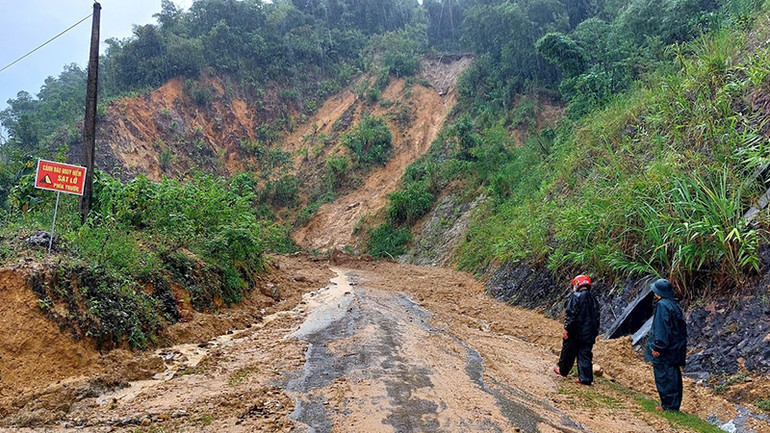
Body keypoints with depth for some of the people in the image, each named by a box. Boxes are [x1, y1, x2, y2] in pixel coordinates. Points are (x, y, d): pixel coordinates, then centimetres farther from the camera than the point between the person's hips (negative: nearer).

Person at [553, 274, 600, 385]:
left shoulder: (575, 297, -11)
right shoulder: (593, 299, 10)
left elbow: (571, 314, -17)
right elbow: (596, 317, 13)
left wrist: (566, 329, -15)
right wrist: (594, 332, 18)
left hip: (574, 332, -5)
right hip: (588, 334, 5)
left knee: (568, 352, 12)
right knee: (585, 355, 6)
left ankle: (563, 370, 29)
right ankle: (586, 378, 3)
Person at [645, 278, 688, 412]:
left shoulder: (662, 305, -17)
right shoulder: (674, 304, 10)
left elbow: (661, 327, -22)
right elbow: (682, 325, 16)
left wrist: (656, 346, -20)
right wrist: (682, 344, 21)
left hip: (664, 349, -9)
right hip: (675, 348, 9)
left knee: (663, 375, -1)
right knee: (674, 375, 14)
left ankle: (668, 405, 3)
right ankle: (675, 404, 21)